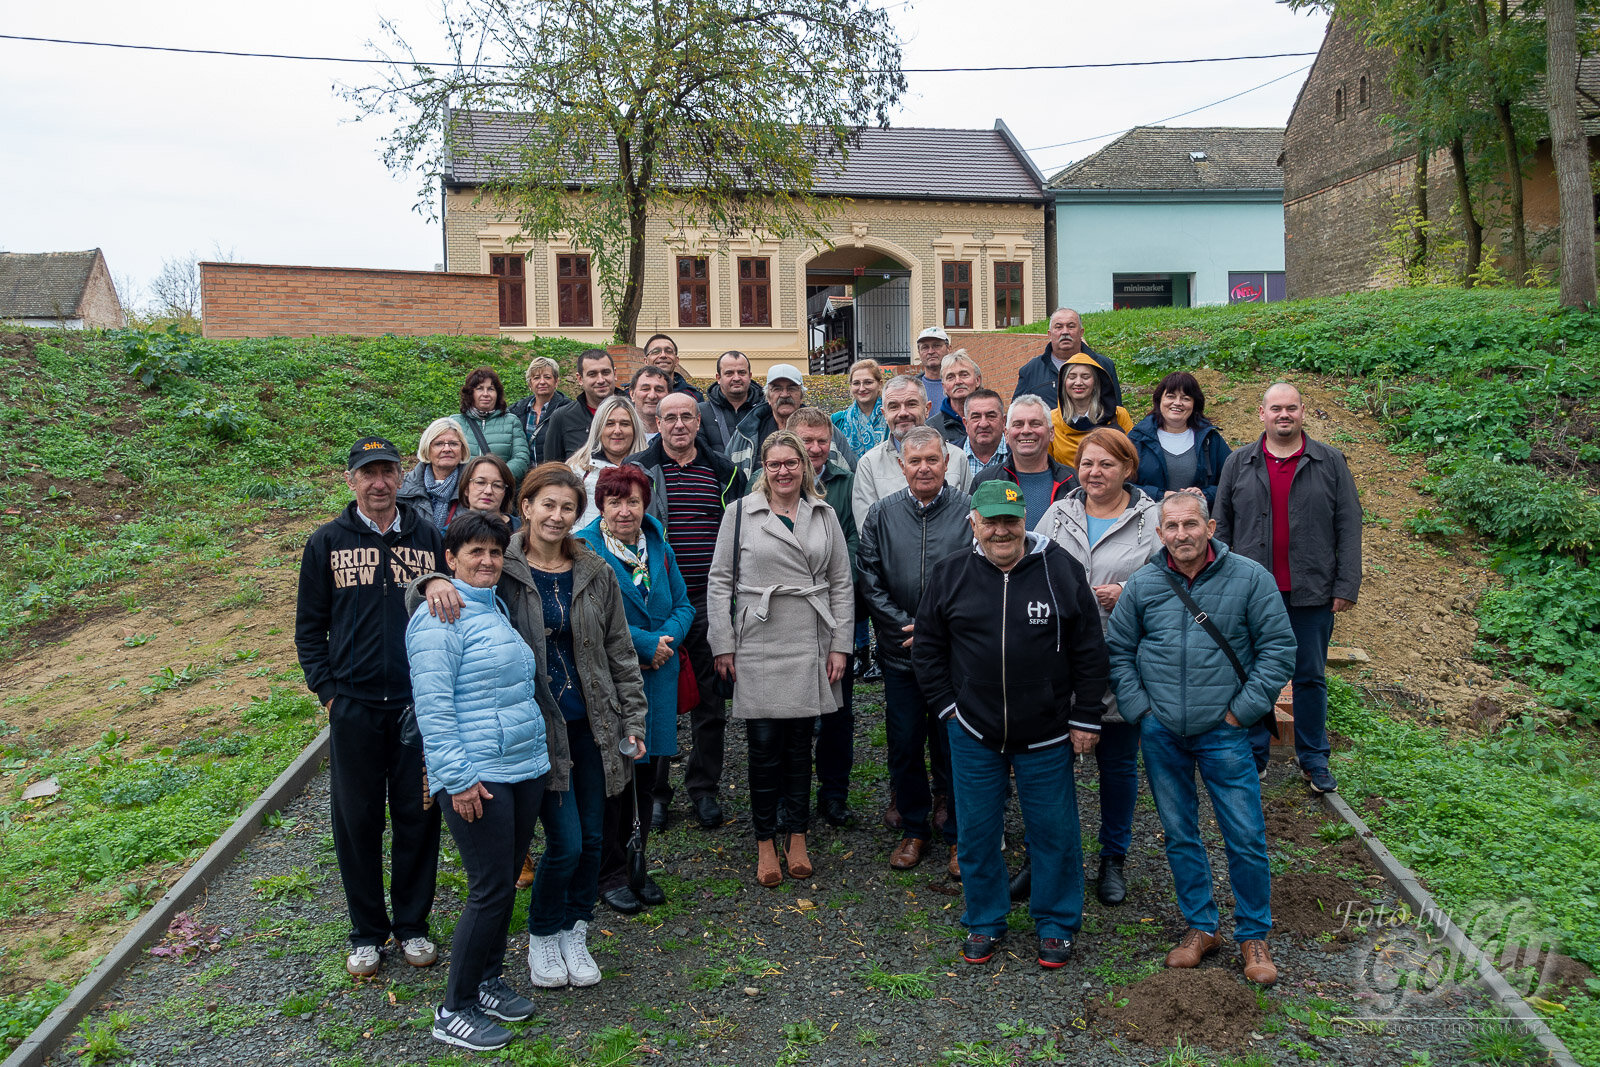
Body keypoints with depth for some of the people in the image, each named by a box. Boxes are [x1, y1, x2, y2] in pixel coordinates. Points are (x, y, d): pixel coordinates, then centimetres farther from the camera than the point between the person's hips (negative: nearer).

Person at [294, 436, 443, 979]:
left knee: (418, 815, 8)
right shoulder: (326, 542, 4)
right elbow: (309, 627, 7)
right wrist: (327, 691, -1)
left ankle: (412, 924, 25)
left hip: (420, 703, 0)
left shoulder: (430, 537, 4)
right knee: (357, 818, 8)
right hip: (353, 705, 0)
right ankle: (367, 931, 25)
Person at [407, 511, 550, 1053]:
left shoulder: (496, 608, 14)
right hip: (477, 776, -8)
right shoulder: (440, 617, -13)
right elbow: (433, 706, -18)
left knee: (506, 881, 16)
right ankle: (455, 1009, 12)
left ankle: (489, 978, 33)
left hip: (525, 766, 8)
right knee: (492, 891, -4)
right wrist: (459, 778, -20)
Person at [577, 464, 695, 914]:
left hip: (655, 679, 5)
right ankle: (609, 873, 19)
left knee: (645, 775, 13)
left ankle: (636, 867, 29)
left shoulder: (659, 547, 8)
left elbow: (683, 606, 10)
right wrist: (646, 642, -17)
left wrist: (666, 641, -10)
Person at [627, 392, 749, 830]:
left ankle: (703, 787, 24)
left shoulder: (724, 473, 8)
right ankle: (655, 791, 20)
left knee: (711, 702, 9)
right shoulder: (636, 470, 2)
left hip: (710, 603, 2)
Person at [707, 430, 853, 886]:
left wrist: (841, 645, 3)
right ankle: (765, 842, 17)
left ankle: (796, 839, 23)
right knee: (764, 745, 2)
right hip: (758, 647, -2)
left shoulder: (824, 515, 8)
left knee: (800, 742, 10)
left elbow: (841, 584, 9)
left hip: (810, 647, 2)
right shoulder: (741, 513, 1)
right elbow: (719, 582, 1)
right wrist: (723, 645, -4)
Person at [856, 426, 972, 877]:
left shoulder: (968, 512, -3)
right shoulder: (881, 514, 4)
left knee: (955, 743, 5)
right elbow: (869, 580, 2)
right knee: (904, 743, 10)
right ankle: (913, 828, 28)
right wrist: (904, 626, -8)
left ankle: (959, 834, 22)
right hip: (900, 652, 2)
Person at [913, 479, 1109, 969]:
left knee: (1054, 831, 10)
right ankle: (985, 922, 31)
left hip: (1047, 734, -1)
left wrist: (1085, 719, -2)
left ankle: (1056, 925, 30)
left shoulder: (1062, 571, -5)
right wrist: (948, 705, 1)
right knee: (977, 831, 12)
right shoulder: (949, 574, -1)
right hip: (973, 732, 1)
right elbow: (927, 647, 8)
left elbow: (1090, 652, -1)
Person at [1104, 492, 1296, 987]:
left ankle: (1253, 936, 22)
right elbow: (1118, 651, 8)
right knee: (1179, 834, 12)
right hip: (1160, 735, 2)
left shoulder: (1249, 578, -5)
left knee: (1246, 838, 2)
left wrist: (1242, 710, -7)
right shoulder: (1141, 585, 1)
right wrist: (1140, 710, 0)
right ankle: (1201, 927, 29)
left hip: (1223, 732, -2)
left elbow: (1278, 648, -3)